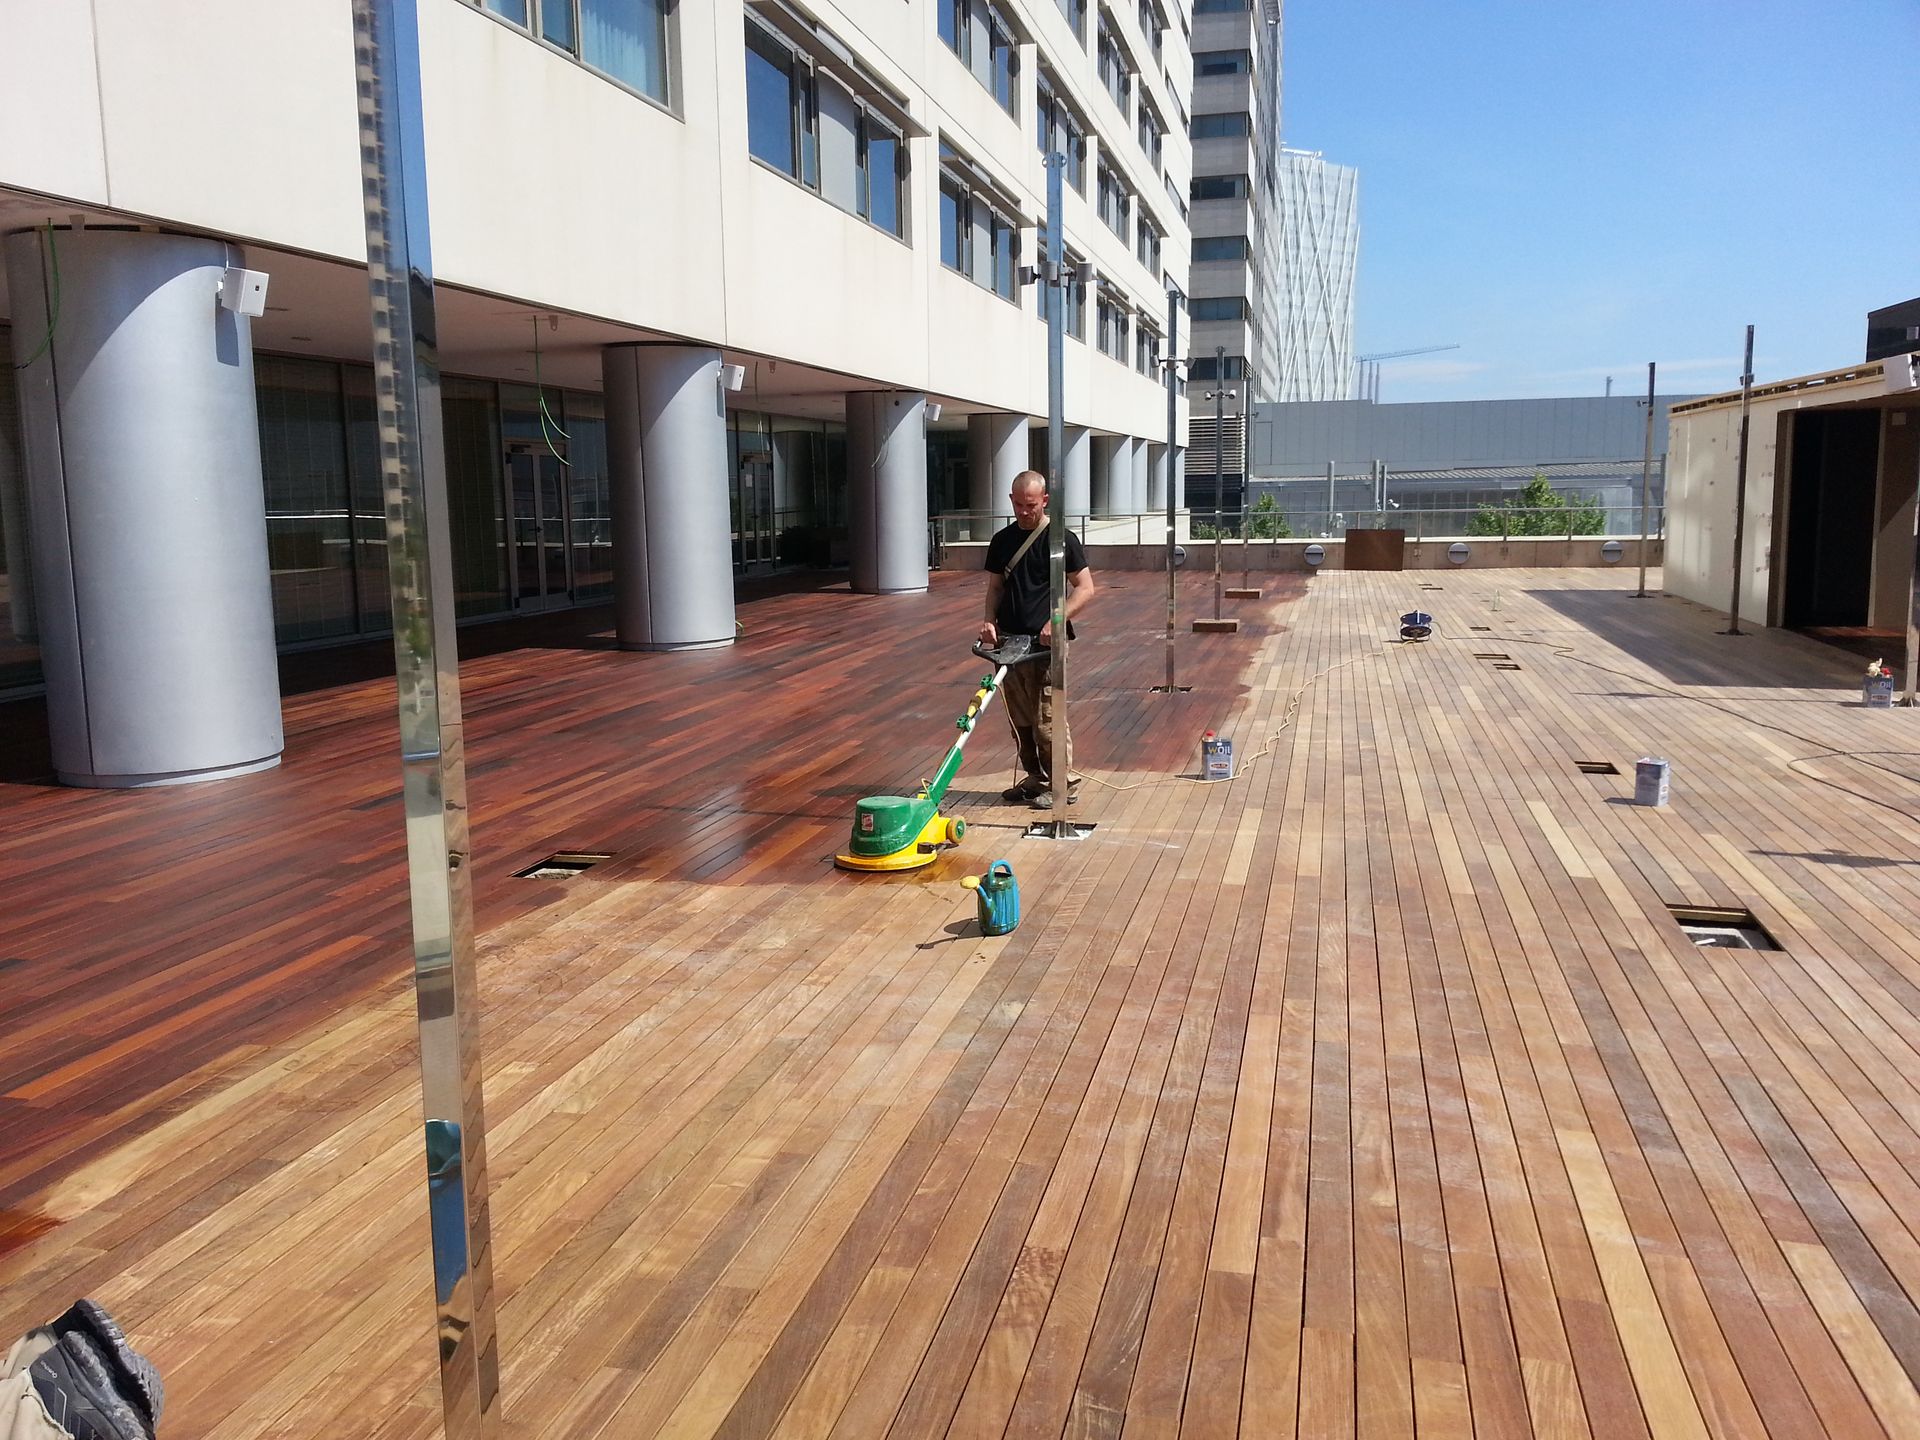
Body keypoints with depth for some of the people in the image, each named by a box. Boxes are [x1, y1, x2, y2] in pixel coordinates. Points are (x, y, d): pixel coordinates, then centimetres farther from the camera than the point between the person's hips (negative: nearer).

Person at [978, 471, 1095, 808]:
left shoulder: (1061, 539, -5)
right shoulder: (1002, 541, 11)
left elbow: (1085, 588, -6)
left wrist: (1056, 621, -18)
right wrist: (989, 619, -2)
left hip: (1045, 642, -6)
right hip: (1009, 641, 6)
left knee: (1047, 718, -6)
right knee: (1020, 719, 11)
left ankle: (1064, 783, 6)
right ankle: (1035, 779, 24)